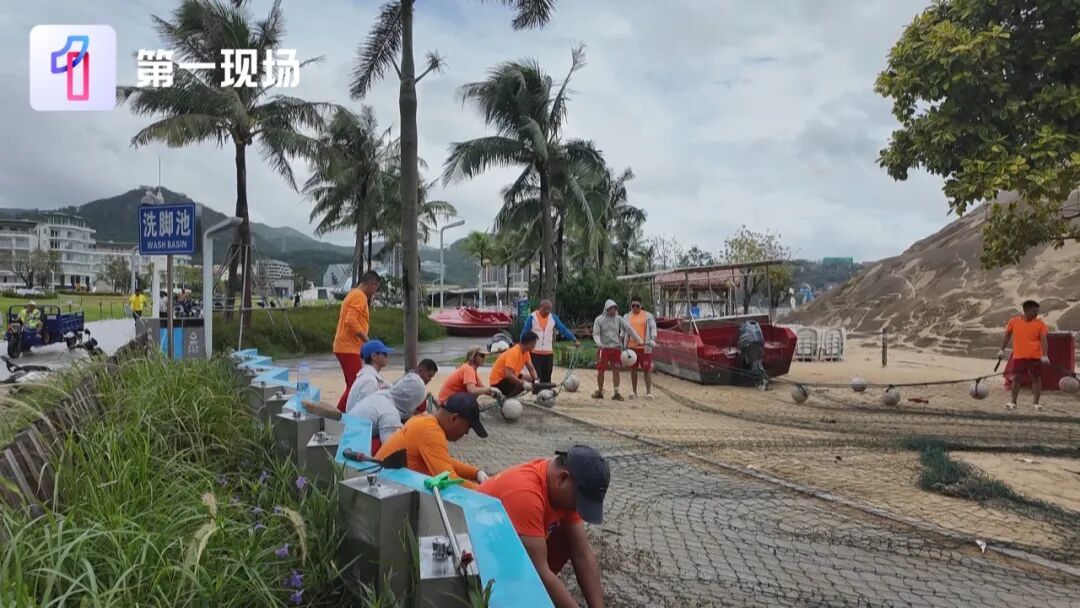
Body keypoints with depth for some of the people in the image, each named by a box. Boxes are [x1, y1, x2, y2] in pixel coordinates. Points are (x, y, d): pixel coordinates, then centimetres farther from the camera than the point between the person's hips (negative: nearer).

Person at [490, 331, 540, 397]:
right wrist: (524, 383, -35)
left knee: (531, 380, 5)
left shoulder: (525, 352, 0)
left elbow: (531, 369, 4)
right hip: (498, 382, -10)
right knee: (521, 385, -29)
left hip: (508, 378, 10)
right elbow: (509, 375, -35)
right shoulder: (513, 353, -27)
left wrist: (536, 381, -14)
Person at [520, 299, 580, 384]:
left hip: (548, 353, 3)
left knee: (547, 378, 6)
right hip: (535, 353, -3)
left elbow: (563, 329, 7)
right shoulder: (532, 317, -5)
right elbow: (525, 332, -2)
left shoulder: (553, 318, 5)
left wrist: (574, 340, 0)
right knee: (536, 378, -4)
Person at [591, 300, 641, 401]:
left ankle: (616, 393, 6)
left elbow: (629, 329, 2)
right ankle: (600, 392, 19)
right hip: (604, 348, -1)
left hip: (616, 348, 1)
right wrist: (599, 343, -23)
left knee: (616, 371, 0)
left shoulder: (619, 319, 5)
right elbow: (595, 334, -4)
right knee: (600, 371, 3)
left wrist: (639, 339, -6)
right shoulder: (599, 320, -1)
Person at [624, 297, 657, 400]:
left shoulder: (648, 315, 3)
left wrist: (653, 340, -14)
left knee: (647, 370, -1)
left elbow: (653, 328, 0)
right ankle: (634, 392, 16)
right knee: (633, 370, 8)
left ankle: (648, 392, 5)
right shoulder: (627, 317, 11)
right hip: (631, 347, 3)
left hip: (645, 347, -3)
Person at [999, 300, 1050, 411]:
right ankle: (1013, 402, 13)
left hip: (1035, 356, 0)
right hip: (1018, 356, 0)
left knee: (1036, 378, 2)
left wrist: (1045, 355, -14)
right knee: (1016, 378, 4)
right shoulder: (1013, 321, 0)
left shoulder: (1040, 323, -1)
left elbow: (1043, 340, -4)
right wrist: (1002, 350, 8)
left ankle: (1036, 403, 9)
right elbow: (1007, 336, 11)